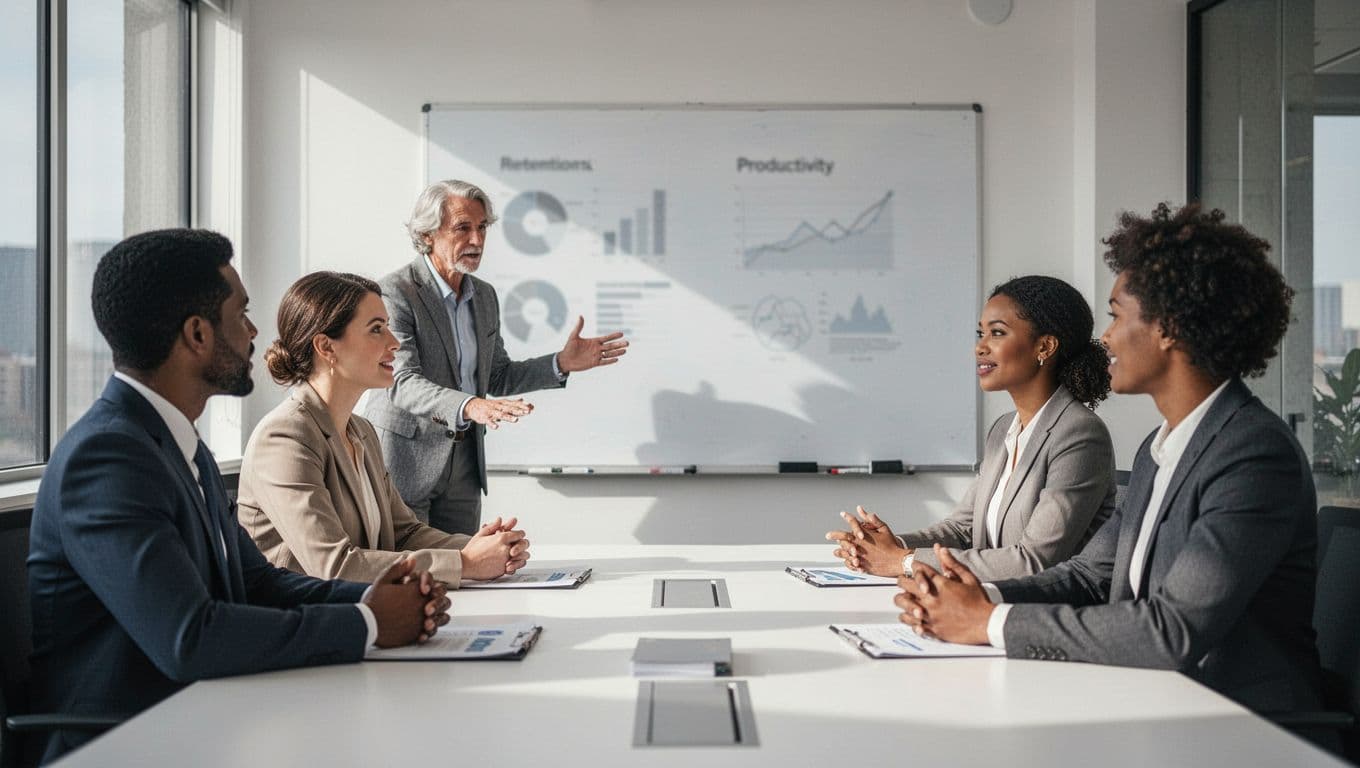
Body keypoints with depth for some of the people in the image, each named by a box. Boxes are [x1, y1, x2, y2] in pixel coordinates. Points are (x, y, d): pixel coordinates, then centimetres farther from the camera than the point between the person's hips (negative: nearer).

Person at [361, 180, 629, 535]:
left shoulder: (485, 296, 8)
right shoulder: (395, 292, -15)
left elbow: (498, 378, 14)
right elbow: (402, 383, -25)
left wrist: (562, 363, -1)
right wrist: (469, 406, -41)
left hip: (465, 461, 6)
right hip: (405, 457, -6)